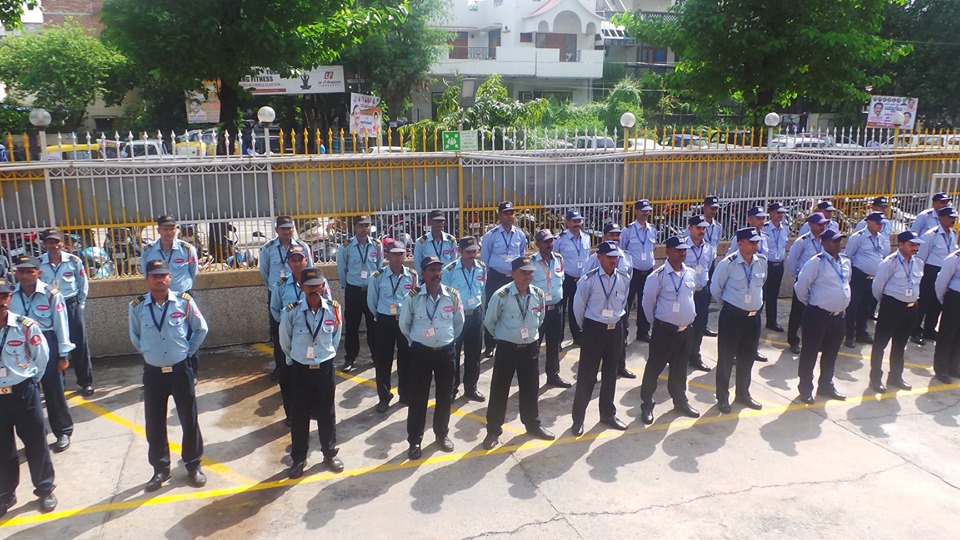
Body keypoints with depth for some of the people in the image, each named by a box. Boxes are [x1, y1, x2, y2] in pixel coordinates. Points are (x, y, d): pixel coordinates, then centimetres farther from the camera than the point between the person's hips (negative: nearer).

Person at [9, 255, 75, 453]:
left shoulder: (51, 295, -12)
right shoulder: (11, 294, -2)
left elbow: (61, 325, -7)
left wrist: (63, 354, -6)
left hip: (46, 345, -4)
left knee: (53, 390, 4)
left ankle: (63, 432, 19)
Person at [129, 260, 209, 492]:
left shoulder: (184, 301, -10)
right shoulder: (137, 306, -6)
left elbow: (201, 329, 4)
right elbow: (134, 336, 12)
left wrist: (188, 351, 3)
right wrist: (147, 352, 8)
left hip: (181, 370, -1)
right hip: (153, 373, 1)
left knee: (189, 420, 9)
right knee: (154, 424, 10)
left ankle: (193, 465, 26)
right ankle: (160, 469, 28)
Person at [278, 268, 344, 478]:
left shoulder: (334, 309, -10)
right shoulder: (291, 312, -14)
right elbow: (285, 341, 3)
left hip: (325, 368, 1)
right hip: (300, 369, -1)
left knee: (326, 413, 15)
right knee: (299, 416, 11)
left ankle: (330, 453, 35)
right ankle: (298, 459, 29)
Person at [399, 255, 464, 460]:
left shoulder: (453, 295, -5)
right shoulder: (413, 296, -10)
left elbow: (459, 323, 11)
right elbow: (404, 324, 5)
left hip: (446, 351, 2)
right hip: (420, 352, -2)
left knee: (445, 396, 13)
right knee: (418, 398, 4)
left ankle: (442, 434, 33)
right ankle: (415, 441, 18)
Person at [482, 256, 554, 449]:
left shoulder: (538, 294, -4)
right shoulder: (501, 295, -18)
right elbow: (489, 321, -3)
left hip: (531, 347, 4)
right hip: (507, 348, -4)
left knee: (530, 389, 16)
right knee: (499, 390, 5)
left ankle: (533, 425, 34)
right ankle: (493, 431, 18)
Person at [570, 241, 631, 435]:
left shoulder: (624, 279, -2)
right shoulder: (588, 280, -14)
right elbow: (578, 306, -3)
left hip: (616, 329, 4)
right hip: (594, 329, -4)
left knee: (610, 373, 16)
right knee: (586, 375, 1)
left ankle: (608, 413, 32)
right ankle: (578, 418, 13)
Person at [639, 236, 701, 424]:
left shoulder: (691, 273, 3)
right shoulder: (658, 276, -15)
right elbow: (647, 302, -6)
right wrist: (656, 321, 5)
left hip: (686, 329, 5)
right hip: (664, 330, -5)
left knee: (680, 368, 19)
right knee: (654, 367, 3)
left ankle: (680, 401, 35)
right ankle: (647, 405, 15)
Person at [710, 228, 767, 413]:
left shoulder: (762, 261, -1)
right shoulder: (728, 263, -17)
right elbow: (715, 288, -5)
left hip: (754, 316, 5)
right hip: (732, 315, -5)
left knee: (748, 357, 16)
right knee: (726, 357, 5)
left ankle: (743, 393, 34)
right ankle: (723, 397, 19)